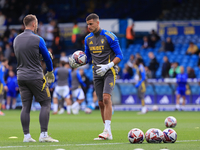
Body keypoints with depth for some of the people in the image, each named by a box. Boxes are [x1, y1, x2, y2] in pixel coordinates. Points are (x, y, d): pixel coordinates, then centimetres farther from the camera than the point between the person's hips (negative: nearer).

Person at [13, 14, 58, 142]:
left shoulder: (16, 39, 7)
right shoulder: (37, 39, -10)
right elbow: (47, 57, -1)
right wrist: (50, 72, 16)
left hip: (21, 77, 6)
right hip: (35, 76, -6)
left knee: (26, 106, 7)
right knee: (46, 104, 2)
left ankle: (26, 136, 4)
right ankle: (43, 134, -5)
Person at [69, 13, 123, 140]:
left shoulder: (109, 37, -8)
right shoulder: (88, 39, 10)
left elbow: (119, 56, -7)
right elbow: (87, 57, 20)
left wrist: (107, 66, -20)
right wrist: (78, 63, -1)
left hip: (109, 71, -6)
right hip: (97, 73, 6)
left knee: (106, 98, -22)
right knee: (101, 103, 4)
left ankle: (107, 130, -26)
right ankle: (107, 133, 10)